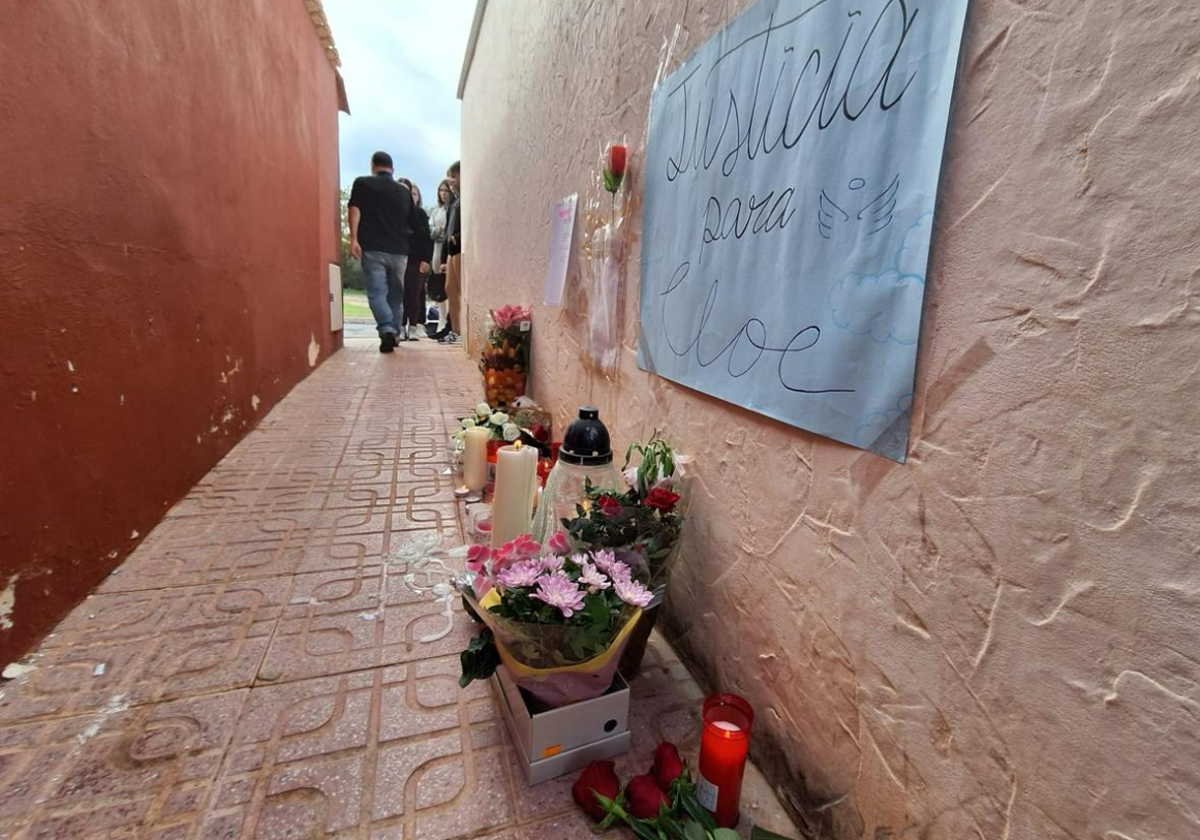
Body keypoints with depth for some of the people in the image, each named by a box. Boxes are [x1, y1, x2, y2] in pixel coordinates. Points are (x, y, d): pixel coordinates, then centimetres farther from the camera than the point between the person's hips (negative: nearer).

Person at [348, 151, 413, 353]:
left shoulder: (362, 183, 6)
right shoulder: (404, 191, 14)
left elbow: (354, 209, -6)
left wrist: (354, 238, -11)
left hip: (373, 248, -2)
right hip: (399, 250, 3)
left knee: (377, 292, -4)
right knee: (396, 295, 13)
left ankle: (386, 330, -24)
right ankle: (394, 333, 14)